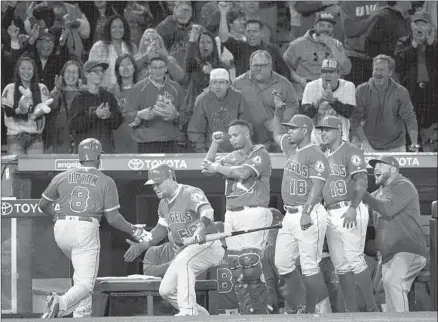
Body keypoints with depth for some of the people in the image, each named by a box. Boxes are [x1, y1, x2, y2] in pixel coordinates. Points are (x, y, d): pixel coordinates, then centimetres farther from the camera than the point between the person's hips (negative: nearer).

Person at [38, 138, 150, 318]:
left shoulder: (62, 177, 11)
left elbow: (44, 204, 22)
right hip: (86, 230, -4)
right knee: (85, 283, -4)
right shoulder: (106, 182, 3)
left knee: (81, 274, 26)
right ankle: (61, 304, -35)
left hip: (61, 229, 4)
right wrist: (134, 231, 14)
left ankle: (82, 315, 12)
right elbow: (113, 218, -1)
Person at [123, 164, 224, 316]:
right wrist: (142, 245, 10)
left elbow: (206, 210, -40)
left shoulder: (191, 194, -19)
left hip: (208, 244, -9)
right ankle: (201, 315, 18)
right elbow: (161, 229, 23)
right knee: (166, 290, 2)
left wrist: (201, 228, -62)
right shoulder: (164, 204, 9)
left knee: (183, 262, -37)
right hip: (187, 250, 9)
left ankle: (188, 311, -36)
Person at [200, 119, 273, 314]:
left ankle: (260, 309, -10)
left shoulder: (260, 154, -2)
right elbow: (207, 170, 16)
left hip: (253, 213, -7)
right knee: (236, 266, 4)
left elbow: (243, 173, -17)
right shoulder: (232, 157, 20)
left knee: (249, 261, -16)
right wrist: (215, 144, 8)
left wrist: (217, 167, -5)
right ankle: (246, 310, 7)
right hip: (232, 215, 7)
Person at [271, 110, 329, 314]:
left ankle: (312, 310, -3)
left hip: (309, 215, -9)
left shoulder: (315, 155, -10)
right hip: (290, 215, 9)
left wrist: (306, 212, -28)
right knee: (282, 263, 7)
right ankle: (296, 305, 17)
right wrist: (278, 112, 24)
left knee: (310, 266, -7)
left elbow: (317, 186, -19)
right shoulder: (291, 149, 16)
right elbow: (277, 135, 37)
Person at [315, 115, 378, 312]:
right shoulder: (324, 156, 19)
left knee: (354, 259, -14)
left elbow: (362, 182, -16)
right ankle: (351, 311, 9)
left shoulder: (351, 152, -6)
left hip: (350, 212, -8)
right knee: (340, 264, 6)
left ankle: (372, 308, -11)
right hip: (330, 213, 8)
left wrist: (353, 208, -25)